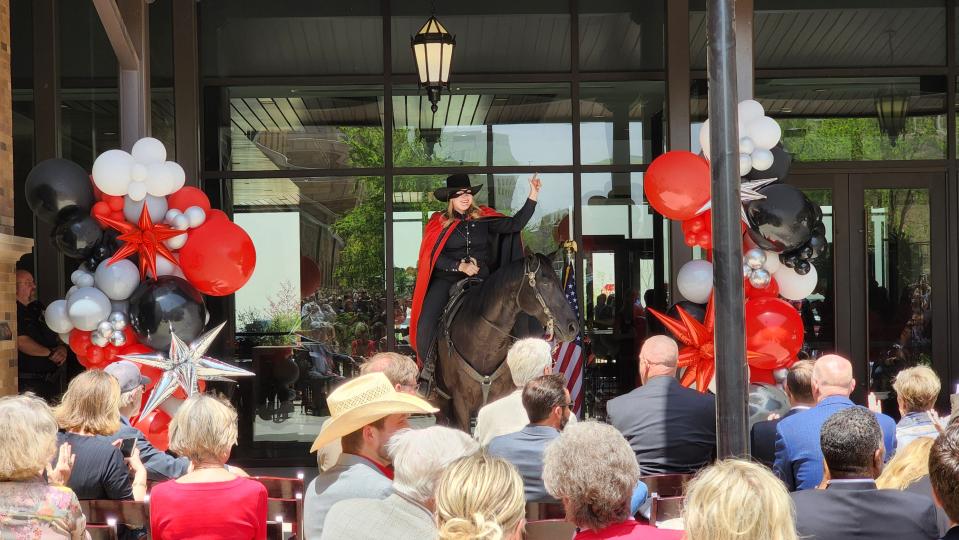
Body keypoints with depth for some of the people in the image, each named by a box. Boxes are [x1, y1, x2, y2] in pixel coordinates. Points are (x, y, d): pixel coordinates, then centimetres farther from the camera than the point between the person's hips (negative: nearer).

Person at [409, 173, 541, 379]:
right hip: (447, 277, -2)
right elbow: (435, 257, -4)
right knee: (427, 322, -19)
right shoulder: (439, 223, 3)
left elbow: (514, 225, 3)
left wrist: (533, 197, -3)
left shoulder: (483, 219, 9)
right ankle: (428, 363, 1)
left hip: (480, 279, 2)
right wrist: (460, 266, -16)